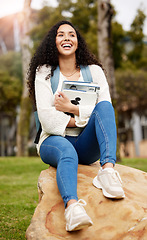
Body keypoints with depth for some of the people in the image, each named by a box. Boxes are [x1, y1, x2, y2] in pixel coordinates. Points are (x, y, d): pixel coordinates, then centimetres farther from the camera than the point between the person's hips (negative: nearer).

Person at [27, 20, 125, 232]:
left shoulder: (94, 71, 10)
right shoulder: (44, 73, 4)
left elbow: (106, 112, -1)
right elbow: (47, 119, -8)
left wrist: (73, 109, -12)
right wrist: (80, 120, -10)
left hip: (86, 145, 2)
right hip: (54, 141, -2)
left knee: (104, 106, -25)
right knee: (67, 152, -38)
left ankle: (108, 169, -45)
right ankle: (72, 206, -66)